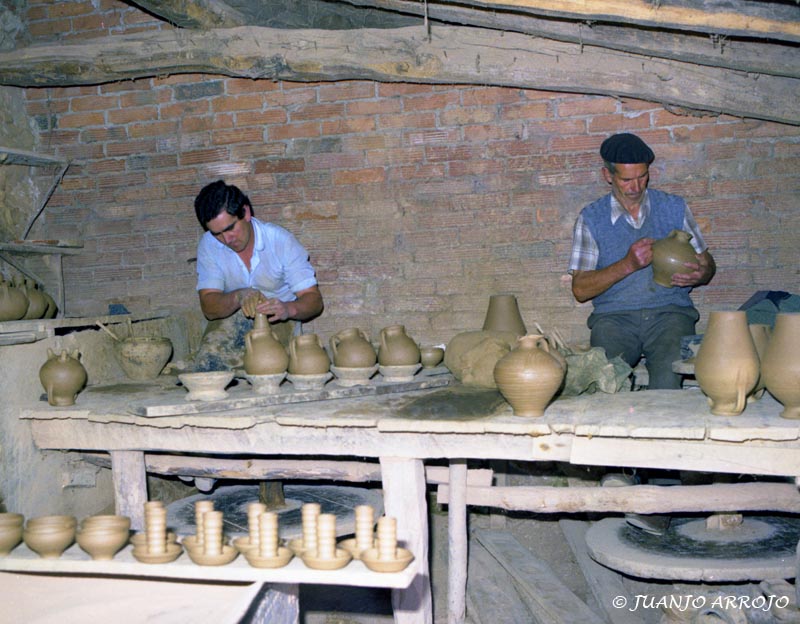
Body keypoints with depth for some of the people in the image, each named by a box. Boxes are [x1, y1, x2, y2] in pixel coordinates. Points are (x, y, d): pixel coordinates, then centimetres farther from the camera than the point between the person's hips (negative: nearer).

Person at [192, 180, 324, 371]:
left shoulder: (281, 240, -15)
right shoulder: (209, 245, -9)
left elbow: (314, 300, -14)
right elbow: (209, 308, -13)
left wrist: (288, 309, -37)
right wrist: (239, 297, -35)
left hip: (276, 320, -1)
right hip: (231, 319, 1)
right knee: (208, 360, -26)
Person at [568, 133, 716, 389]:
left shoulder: (674, 207, 14)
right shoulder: (591, 218, 8)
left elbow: (707, 262, 19)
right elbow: (580, 289, 1)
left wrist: (700, 274, -6)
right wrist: (628, 265, -11)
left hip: (670, 311, 1)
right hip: (614, 316, -1)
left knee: (669, 372, -31)